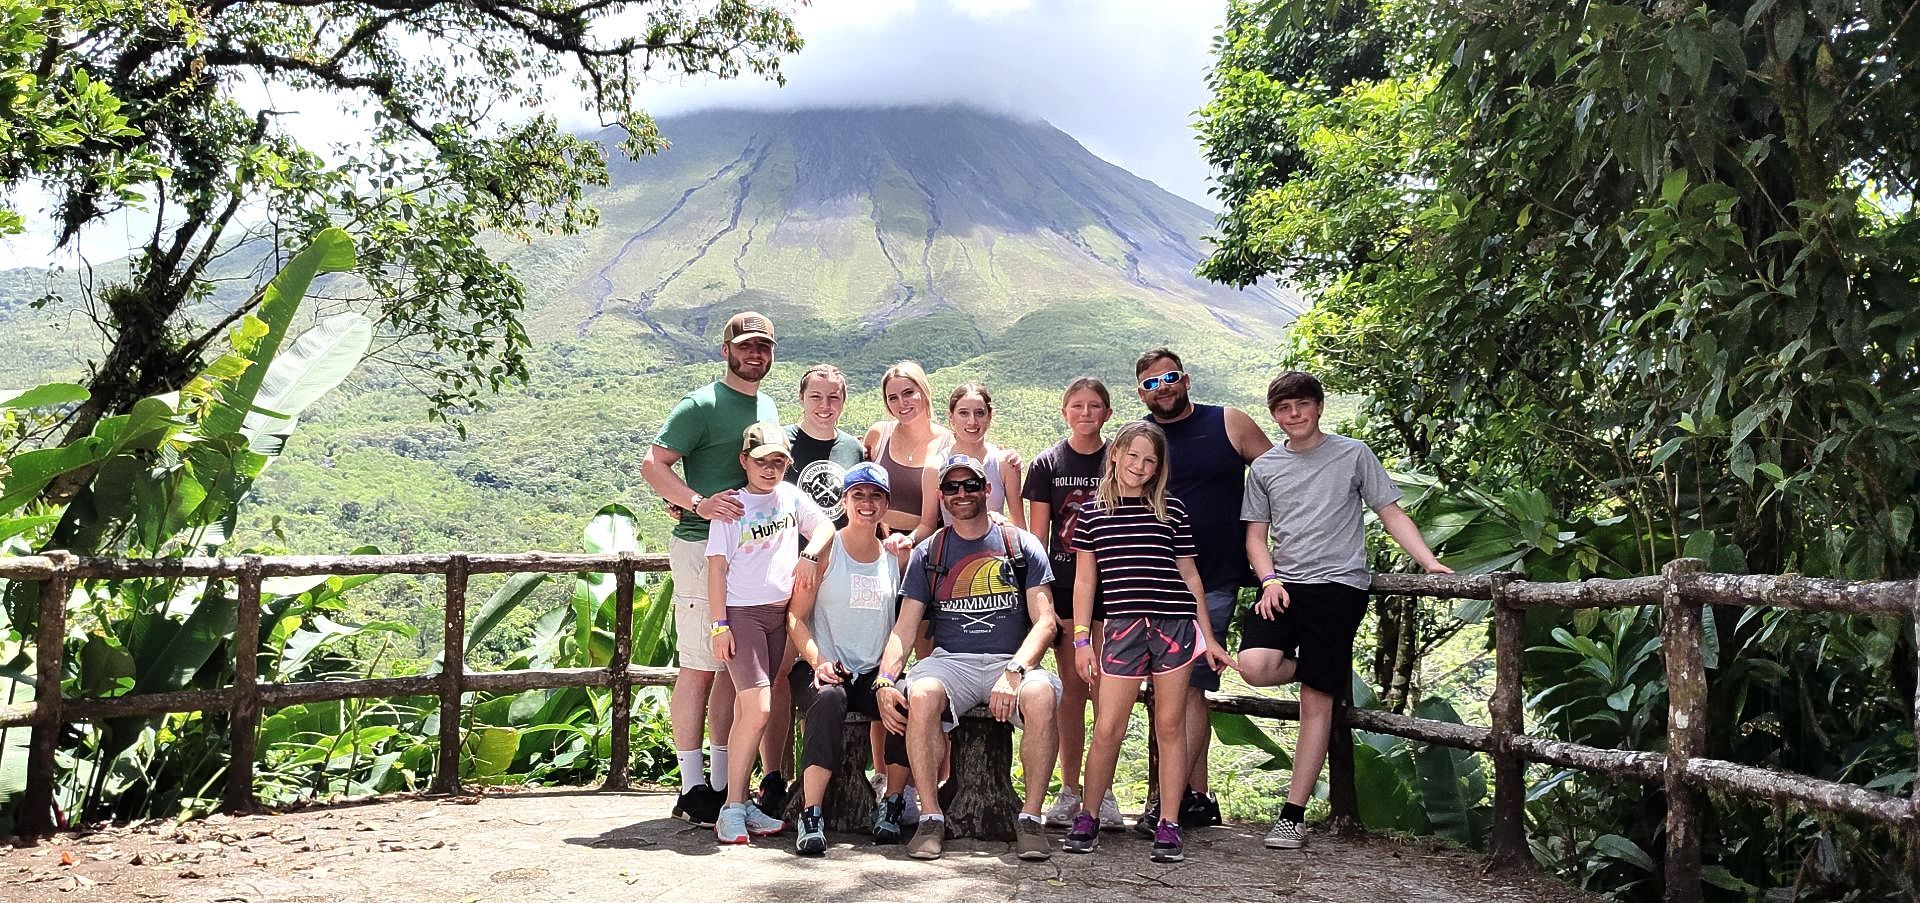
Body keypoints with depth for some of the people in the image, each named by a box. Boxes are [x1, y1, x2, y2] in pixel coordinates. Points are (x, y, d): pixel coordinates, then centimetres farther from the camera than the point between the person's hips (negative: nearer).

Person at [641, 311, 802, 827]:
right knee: (700, 666, -6)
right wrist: (698, 503, -27)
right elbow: (652, 465, -13)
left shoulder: (767, 407, 18)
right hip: (703, 547, -8)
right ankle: (692, 788, 0)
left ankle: (723, 783, 18)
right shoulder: (701, 405, -6)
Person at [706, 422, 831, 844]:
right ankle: (733, 808, -7)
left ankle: (743, 804, 8)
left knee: (750, 708, 4)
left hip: (782, 612, 4)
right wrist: (719, 624, -9)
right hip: (742, 612, -4)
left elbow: (826, 527, 19)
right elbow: (716, 568, -3)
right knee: (757, 710, -14)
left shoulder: (791, 497, 10)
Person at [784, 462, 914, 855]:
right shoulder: (825, 549, 1)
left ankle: (890, 808, -12)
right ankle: (811, 816, -35)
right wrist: (818, 661, -19)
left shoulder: (895, 557, 11)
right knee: (828, 698, -37)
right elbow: (796, 616, -3)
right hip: (822, 668, -3)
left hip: (874, 673, 3)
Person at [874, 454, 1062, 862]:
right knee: (920, 695, -34)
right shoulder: (927, 553, 13)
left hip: (1012, 660, -1)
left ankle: (1031, 817, -20)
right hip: (950, 660, 1)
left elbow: (1045, 621, 0)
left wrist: (1014, 672, -18)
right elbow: (905, 626, 7)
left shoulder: (1021, 545, 8)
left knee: (1041, 694, -35)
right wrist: (885, 680, -11)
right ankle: (931, 817, -20)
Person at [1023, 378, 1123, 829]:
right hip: (1064, 587, 0)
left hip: (1110, 587, 0)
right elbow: (1037, 536, 5)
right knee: (1073, 687, 3)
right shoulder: (1047, 464, 5)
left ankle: (1104, 790, 9)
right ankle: (1070, 790, 11)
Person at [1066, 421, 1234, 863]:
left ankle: (1168, 825, 12)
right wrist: (1081, 639, 4)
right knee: (1108, 729, -2)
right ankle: (1088, 818, 14)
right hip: (1123, 627, 0)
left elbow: (1189, 575, 12)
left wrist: (1208, 637, 11)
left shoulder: (1171, 509, 8)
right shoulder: (1092, 513, 8)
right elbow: (1085, 581, 10)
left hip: (1175, 624, 1)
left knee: (1170, 725, 4)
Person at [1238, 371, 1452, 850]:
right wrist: (1270, 581, -4)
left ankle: (1293, 815, 2)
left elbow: (1391, 513, 6)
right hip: (1284, 586, 3)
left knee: (1316, 701, -5)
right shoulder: (1265, 467, 14)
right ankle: (1322, 671, 11)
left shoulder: (1353, 454, 6)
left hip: (1338, 584, -3)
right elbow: (1256, 535, 15)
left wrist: (1430, 562, -7)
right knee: (1254, 665, -23)